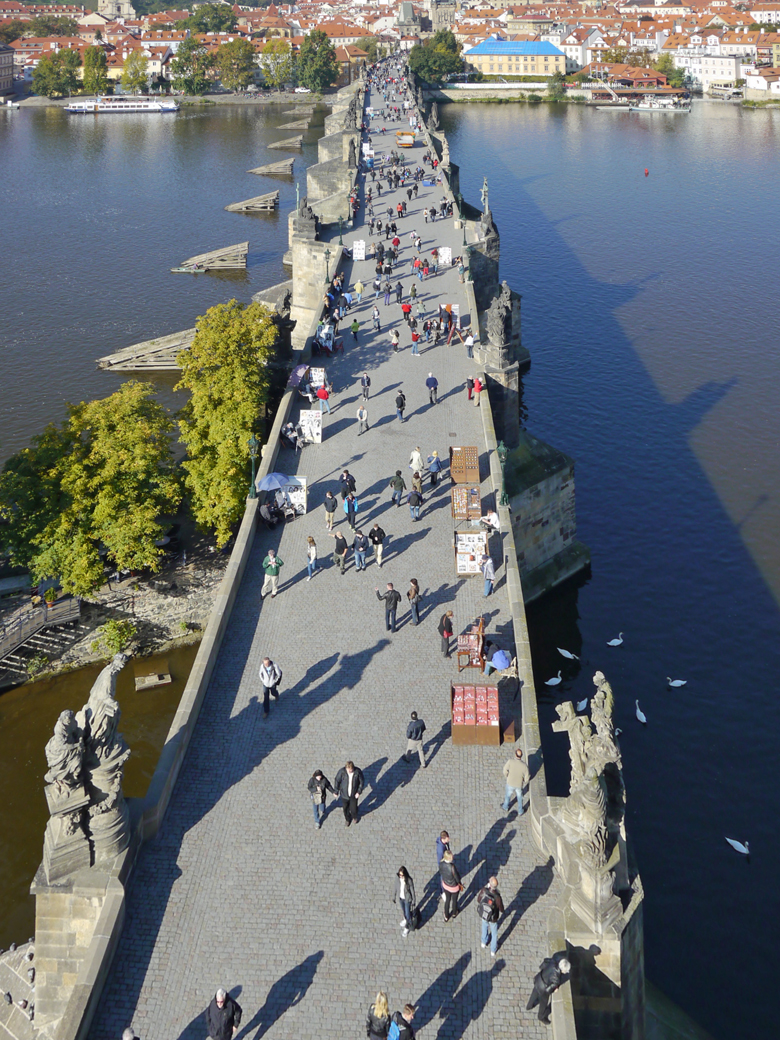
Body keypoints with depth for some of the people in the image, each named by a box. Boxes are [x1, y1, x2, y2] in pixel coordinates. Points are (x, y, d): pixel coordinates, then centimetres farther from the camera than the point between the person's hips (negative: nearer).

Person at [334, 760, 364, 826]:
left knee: (353, 808, 15)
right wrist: (336, 791, -2)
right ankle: (348, 819, 50)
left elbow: (361, 781, -9)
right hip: (344, 794, 1)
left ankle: (354, 817, 51)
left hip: (354, 795, 0)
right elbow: (337, 780, -9)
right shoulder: (342, 771, -25)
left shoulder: (357, 772, -24)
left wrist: (359, 792, -13)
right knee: (346, 808, 19)